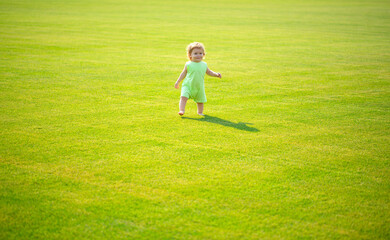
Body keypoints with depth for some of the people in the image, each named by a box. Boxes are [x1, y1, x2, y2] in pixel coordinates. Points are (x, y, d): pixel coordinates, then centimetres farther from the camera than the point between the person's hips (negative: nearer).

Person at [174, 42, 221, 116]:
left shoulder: (204, 65, 3)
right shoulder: (188, 64, -4)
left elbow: (209, 72, 18)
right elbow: (184, 73, 5)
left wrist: (216, 74, 4)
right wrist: (178, 82, 5)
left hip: (199, 87, 3)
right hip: (187, 86, -3)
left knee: (200, 101, 12)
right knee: (183, 97, -21)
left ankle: (200, 112, 31)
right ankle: (181, 110, -22)